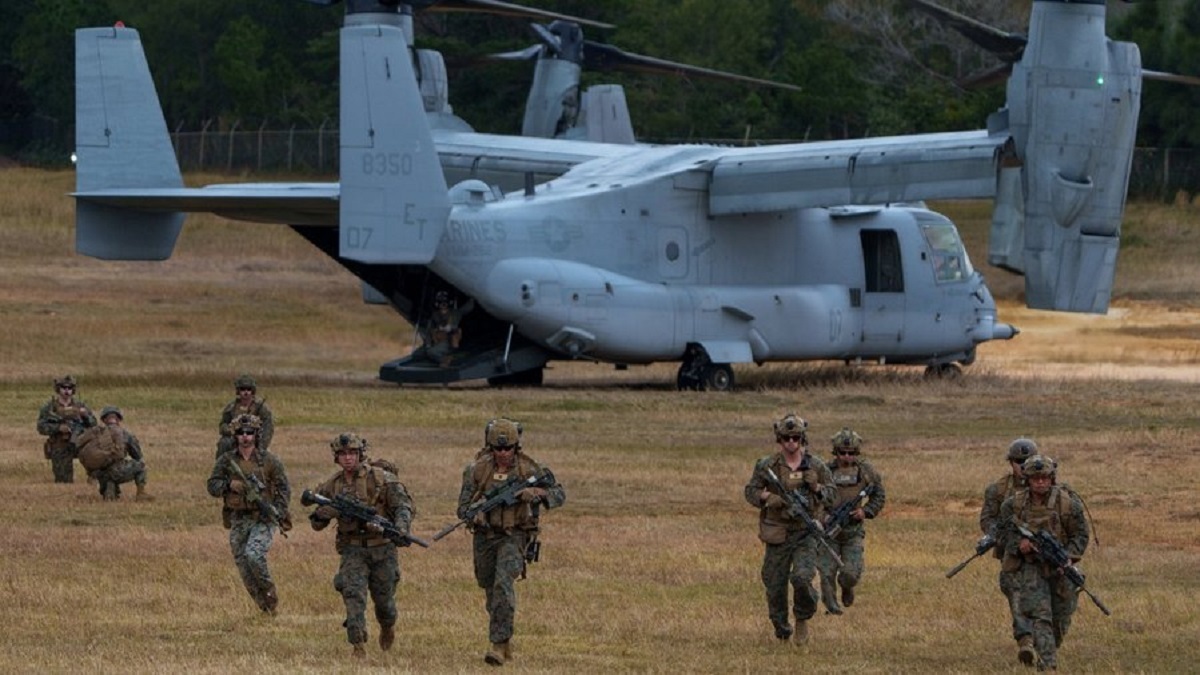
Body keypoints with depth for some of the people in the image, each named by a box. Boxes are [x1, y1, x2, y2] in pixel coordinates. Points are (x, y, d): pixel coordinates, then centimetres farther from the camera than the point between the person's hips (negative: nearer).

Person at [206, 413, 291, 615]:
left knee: (254, 555, -26)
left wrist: (278, 513, -14)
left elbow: (284, 490, 0)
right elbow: (212, 485, 4)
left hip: (263, 519, -4)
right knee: (244, 567, 1)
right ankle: (265, 608, 14)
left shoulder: (269, 461, -1)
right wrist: (229, 485, -17)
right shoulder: (226, 460, 5)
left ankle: (270, 593, -5)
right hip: (238, 521, 4)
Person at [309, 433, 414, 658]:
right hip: (353, 550, 1)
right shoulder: (332, 486, 2)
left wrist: (401, 527, -34)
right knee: (353, 592, -18)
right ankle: (357, 644, -19)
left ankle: (387, 627, 43)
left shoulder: (381, 478, -9)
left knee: (383, 597, 11)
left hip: (382, 548, -1)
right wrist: (324, 513, -18)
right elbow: (316, 523, 7)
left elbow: (403, 504, -13)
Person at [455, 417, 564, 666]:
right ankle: (506, 639, 39)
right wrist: (473, 514, -29)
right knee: (491, 590, 16)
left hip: (513, 536, -3)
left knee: (504, 584, -24)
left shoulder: (528, 469, -9)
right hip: (484, 535, 3)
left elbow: (559, 495, -6)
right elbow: (463, 507, -5)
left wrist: (536, 493, -27)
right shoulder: (477, 470, -6)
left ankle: (499, 644, -25)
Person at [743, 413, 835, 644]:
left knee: (802, 578, -20)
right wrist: (766, 497, -18)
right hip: (777, 535, 1)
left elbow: (831, 495, 8)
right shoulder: (767, 466, 0)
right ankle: (781, 631, 27)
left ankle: (803, 620, 6)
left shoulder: (816, 466, 3)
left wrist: (816, 488, -14)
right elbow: (750, 491, 3)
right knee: (775, 585, 5)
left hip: (806, 533, -1)